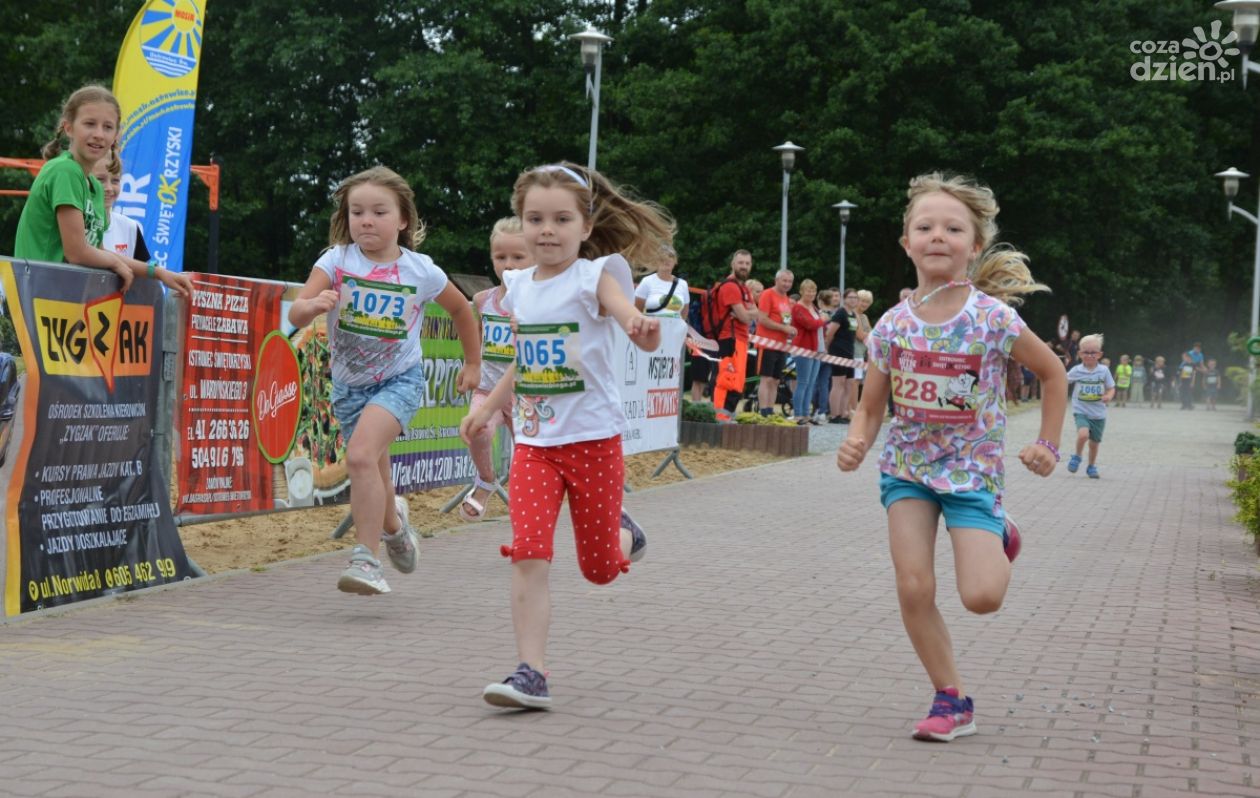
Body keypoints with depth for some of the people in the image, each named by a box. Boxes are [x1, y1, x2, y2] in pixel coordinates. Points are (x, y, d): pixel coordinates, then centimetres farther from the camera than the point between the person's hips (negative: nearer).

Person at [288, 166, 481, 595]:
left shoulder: (421, 270, -10)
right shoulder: (336, 260, -10)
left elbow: (461, 309, 9)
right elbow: (295, 314, -21)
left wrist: (472, 364, 15)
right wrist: (314, 305, -43)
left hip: (399, 379, -3)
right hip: (349, 384, 3)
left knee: (361, 455, -27)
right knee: (374, 477, 18)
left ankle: (366, 560, -23)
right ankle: (393, 527, 52)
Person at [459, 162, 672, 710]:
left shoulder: (595, 276, -9)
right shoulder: (519, 287, 6)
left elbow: (633, 321, -28)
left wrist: (645, 330, -51)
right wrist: (487, 407, 23)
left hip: (593, 439, -3)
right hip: (534, 443, 4)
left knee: (598, 567, 8)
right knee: (528, 556, -12)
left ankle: (625, 536, 43)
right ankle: (531, 673, -10)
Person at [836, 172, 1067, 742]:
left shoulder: (994, 318, -16)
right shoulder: (891, 326, -9)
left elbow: (1053, 374, 1)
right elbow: (871, 407, 0)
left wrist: (1048, 446, -1)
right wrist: (856, 443, -20)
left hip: (972, 467, -2)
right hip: (907, 466, 2)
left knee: (982, 597, -13)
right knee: (913, 589, -8)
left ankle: (998, 543, 23)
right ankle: (951, 700, 9)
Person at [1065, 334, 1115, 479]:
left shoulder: (1104, 370, -4)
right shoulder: (1076, 371, -4)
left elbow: (1111, 388, 3)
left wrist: (1108, 396, -18)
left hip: (1098, 414, 2)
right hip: (1081, 411, -2)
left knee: (1094, 442, 11)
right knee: (1083, 434, -27)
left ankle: (1092, 466, 34)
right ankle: (1077, 457, -1)